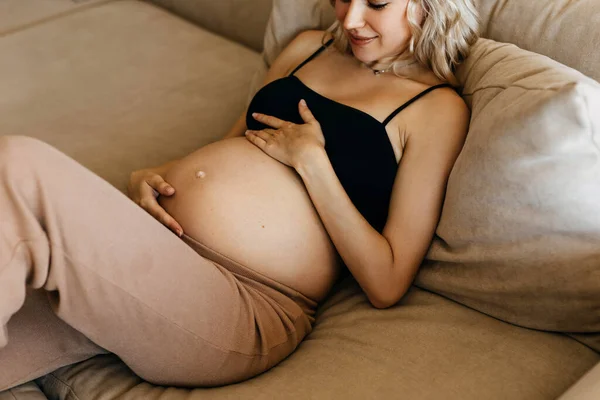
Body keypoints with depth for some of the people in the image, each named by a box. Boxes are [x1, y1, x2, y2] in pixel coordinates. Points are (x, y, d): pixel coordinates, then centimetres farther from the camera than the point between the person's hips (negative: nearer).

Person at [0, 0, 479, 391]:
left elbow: (386, 285, -5)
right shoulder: (309, 47, 20)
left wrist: (309, 159, -9)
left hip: (242, 304, -6)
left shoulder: (438, 108, 1)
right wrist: (148, 179, 6)